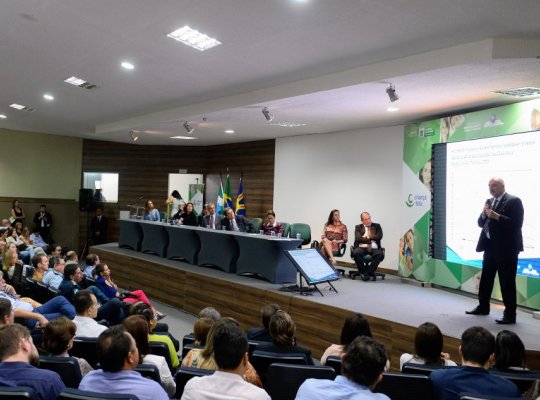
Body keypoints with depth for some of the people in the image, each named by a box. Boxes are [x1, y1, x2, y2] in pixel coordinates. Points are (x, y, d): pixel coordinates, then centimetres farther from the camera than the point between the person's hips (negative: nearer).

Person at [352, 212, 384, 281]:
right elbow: (358, 238, -3)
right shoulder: (358, 227, 14)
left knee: (380, 254, -33)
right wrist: (371, 239, -4)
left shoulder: (377, 226, 17)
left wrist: (367, 237, 1)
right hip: (362, 247, -1)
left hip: (374, 248, 1)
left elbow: (379, 236, 0)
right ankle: (363, 272, -14)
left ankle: (369, 272, -21)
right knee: (356, 253, -34)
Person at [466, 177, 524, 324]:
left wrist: (497, 216, -23)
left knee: (507, 282, -3)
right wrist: (484, 214, -5)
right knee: (485, 278, 16)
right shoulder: (489, 201, 13)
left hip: (506, 247, -8)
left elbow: (516, 224, -17)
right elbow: (481, 223, 14)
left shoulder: (514, 201, -9)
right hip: (490, 246, 8)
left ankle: (510, 314, 5)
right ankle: (483, 306, 30)